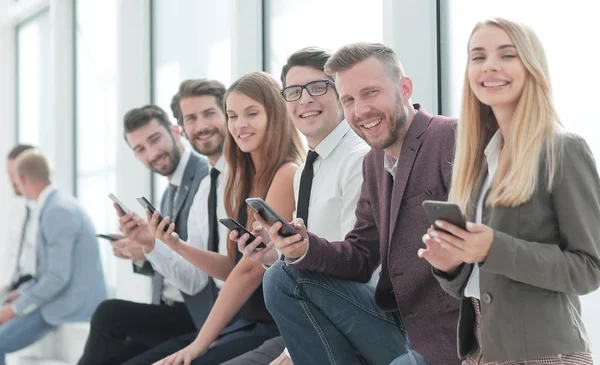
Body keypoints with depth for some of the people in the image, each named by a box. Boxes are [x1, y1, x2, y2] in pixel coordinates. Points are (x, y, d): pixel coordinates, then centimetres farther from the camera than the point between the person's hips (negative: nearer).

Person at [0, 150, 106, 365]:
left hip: (70, 306, -10)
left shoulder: (58, 211, -19)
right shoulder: (56, 205, 12)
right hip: (68, 299, 10)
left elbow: (58, 277, -23)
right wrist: (20, 293, 14)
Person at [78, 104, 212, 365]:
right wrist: (140, 252, -1)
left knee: (110, 314, -20)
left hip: (200, 315, -8)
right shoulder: (170, 194, 17)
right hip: (172, 312, 8)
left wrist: (152, 246, -29)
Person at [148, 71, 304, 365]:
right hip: (247, 323, 8)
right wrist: (177, 245, -2)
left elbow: (252, 268, -16)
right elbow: (235, 268, 14)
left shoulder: (289, 175, -12)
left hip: (277, 327, -8)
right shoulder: (247, 182, 12)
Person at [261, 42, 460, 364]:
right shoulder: (374, 162, 13)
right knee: (283, 278, 3)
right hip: (398, 322, 8)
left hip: (448, 338, -8)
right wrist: (305, 249, -6)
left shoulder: (452, 138, -14)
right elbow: (362, 257, 12)